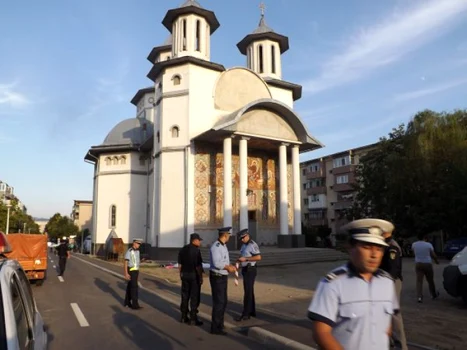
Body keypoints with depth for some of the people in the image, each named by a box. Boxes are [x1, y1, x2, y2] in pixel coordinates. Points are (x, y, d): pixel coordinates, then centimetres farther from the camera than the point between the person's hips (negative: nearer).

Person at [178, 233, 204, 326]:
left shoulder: (183, 249, 6)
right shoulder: (196, 250, -16)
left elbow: (180, 264, 10)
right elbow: (198, 266, -18)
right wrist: (201, 277, -10)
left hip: (184, 275, 7)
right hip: (194, 275, -7)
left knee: (185, 296, 13)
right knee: (194, 297, 1)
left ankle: (184, 317, 20)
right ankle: (193, 319, 5)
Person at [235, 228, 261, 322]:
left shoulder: (252, 245, -17)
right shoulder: (244, 245, 12)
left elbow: (258, 257, -25)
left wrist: (245, 259, -25)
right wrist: (240, 260, 1)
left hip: (250, 270, -9)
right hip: (245, 270, 9)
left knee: (247, 292, -5)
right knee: (249, 291, 15)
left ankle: (245, 314, 1)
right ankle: (252, 311, 24)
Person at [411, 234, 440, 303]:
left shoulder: (414, 244, -2)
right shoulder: (428, 245, -11)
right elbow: (433, 255, -3)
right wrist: (436, 261, 16)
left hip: (418, 264, 2)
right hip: (427, 264, -1)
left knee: (419, 281, -1)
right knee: (430, 280, 17)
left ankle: (419, 297, -13)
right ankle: (434, 294, 36)